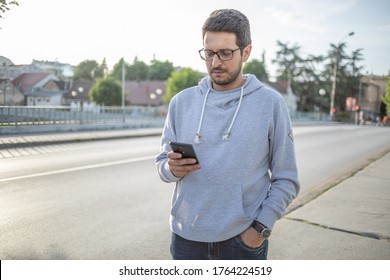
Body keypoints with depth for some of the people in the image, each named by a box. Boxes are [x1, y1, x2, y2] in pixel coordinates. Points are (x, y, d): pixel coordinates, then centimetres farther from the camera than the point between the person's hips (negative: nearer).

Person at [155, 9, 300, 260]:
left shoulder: (271, 103, -6)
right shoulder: (181, 102, 2)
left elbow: (286, 180, -3)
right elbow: (163, 163, 6)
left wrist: (261, 228, -11)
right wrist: (172, 168, -15)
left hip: (244, 240, -2)